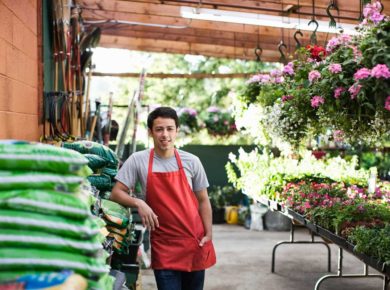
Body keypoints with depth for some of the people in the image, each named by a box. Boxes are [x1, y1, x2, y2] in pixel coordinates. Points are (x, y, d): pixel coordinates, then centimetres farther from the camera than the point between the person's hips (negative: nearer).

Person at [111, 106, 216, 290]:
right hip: (163, 246, -2)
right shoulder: (137, 160, -3)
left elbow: (202, 200, 7)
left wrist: (208, 234, -1)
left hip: (194, 242, 2)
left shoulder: (191, 162, 1)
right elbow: (116, 193, -2)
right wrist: (138, 203, -20)